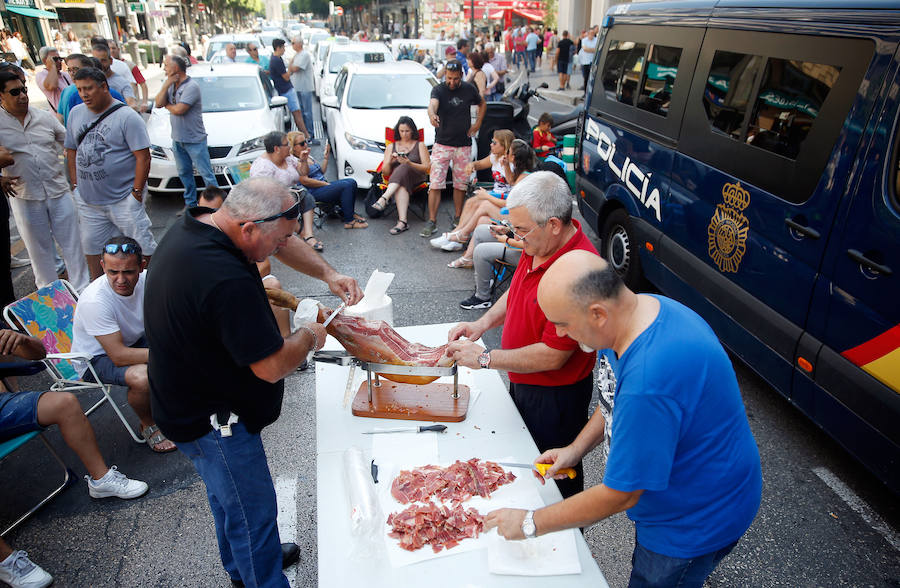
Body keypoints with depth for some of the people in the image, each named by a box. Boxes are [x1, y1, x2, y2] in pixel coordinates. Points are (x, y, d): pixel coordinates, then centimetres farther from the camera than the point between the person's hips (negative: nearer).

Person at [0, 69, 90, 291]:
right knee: (39, 248, 10)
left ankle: (82, 288, 17)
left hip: (58, 191, 2)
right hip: (25, 197, -2)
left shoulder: (44, 116, 4)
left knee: (72, 242, 6)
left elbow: (67, 140, 19)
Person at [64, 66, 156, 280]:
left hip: (123, 199, -6)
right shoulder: (76, 113, 11)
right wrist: (75, 185, 10)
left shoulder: (126, 117, -9)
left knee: (142, 246, -4)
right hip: (87, 200, 7)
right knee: (91, 247, 15)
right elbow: (72, 151, 18)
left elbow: (143, 157, -13)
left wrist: (137, 192, -15)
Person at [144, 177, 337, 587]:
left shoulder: (194, 225, -6)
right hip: (211, 421, -11)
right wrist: (308, 337, -12)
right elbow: (272, 366, -31)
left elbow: (285, 239, 7)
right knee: (253, 511, 8)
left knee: (227, 495, 29)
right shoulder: (226, 281, -38)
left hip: (185, 403, 11)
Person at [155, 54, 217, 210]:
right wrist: (167, 84, -8)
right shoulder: (171, 84, 9)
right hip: (177, 139, 8)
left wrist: (167, 105, -2)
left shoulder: (191, 86, -16)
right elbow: (158, 103, -1)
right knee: (184, 173, 16)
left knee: (206, 174, -4)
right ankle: (190, 203, 27)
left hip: (195, 139, -8)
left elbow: (179, 110, -23)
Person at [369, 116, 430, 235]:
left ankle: (384, 198, -51)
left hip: (415, 178, -1)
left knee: (403, 168, -38)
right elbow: (385, 173, 19)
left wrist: (409, 163, -11)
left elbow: (426, 167, 5)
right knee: (401, 187, -40)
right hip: (395, 181, 1)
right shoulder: (391, 147, 25)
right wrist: (389, 162, -4)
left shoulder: (420, 145, 19)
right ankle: (402, 221, -53)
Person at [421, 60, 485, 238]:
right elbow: (432, 104, -29)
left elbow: (482, 104, 21)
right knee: (435, 184, -8)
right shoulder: (439, 89, -7)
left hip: (464, 145, 3)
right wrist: (432, 115, -52)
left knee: (461, 184, 9)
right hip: (442, 144, -2)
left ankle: (458, 218, 23)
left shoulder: (469, 89, 2)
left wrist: (477, 123, 7)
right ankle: (432, 221, -4)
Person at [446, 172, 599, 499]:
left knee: (556, 478, 13)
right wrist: (484, 322, -2)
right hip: (522, 380, 9)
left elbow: (553, 356, -30)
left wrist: (485, 358, -23)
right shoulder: (537, 247, -5)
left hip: (555, 395, -9)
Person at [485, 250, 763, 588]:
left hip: (696, 522, -8)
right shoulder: (642, 307, -12)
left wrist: (530, 523, -17)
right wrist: (576, 449, 0)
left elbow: (620, 495, -29)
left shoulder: (648, 382, -42)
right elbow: (617, 400, 8)